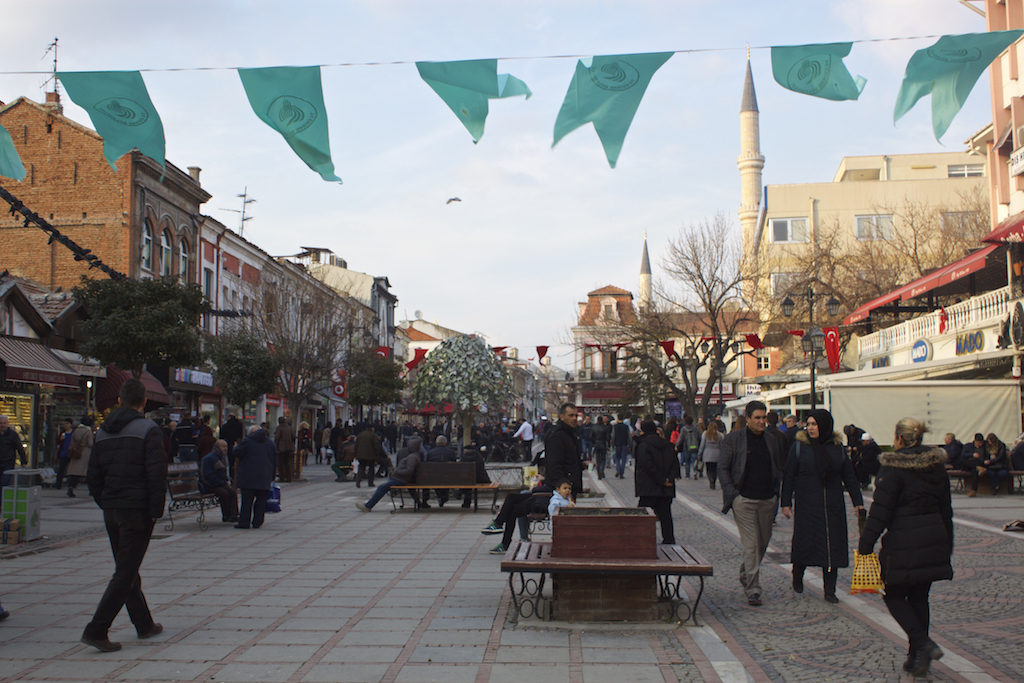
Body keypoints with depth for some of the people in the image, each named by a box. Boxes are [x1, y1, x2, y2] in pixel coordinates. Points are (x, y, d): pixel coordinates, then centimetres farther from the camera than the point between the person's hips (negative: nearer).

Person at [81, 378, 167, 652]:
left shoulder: (102, 433, 11)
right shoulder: (148, 430, -9)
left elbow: (93, 477, 12)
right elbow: (157, 474, -16)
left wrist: (106, 505, 18)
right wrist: (156, 511, -11)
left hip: (111, 512, 7)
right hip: (137, 510, -7)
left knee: (127, 570, 16)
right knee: (125, 573, -3)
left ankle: (144, 624, 26)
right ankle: (96, 630, -8)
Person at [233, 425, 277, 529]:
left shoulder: (247, 440, -1)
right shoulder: (271, 443, 12)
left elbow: (237, 454, 3)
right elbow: (275, 461, 14)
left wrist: (237, 464, 26)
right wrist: (272, 477, 20)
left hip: (249, 476, -3)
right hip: (265, 477, 3)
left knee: (247, 500, -1)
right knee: (261, 499, 7)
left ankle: (244, 522, -2)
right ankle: (257, 522, 6)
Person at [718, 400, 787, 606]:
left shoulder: (773, 440, 9)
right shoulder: (733, 439, -3)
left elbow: (780, 467, 19)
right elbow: (722, 468, -2)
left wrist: (777, 491, 8)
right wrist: (732, 494, -10)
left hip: (767, 500, 5)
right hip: (744, 500, -5)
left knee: (763, 543, 13)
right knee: (750, 545, -8)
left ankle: (746, 574, 37)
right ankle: (752, 590, -5)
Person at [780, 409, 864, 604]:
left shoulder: (837, 446, 5)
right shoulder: (799, 445, -2)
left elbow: (849, 476, 10)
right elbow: (789, 476, -1)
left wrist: (858, 501, 7)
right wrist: (786, 502, -5)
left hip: (833, 506, 2)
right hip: (807, 505, -2)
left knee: (833, 546, 0)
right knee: (805, 542, 1)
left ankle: (829, 591, 8)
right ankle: (797, 575, 30)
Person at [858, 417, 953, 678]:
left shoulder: (894, 467, -12)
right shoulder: (937, 465, 8)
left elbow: (881, 509, -15)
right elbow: (946, 508, 15)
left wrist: (865, 545, -11)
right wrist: (946, 546, 23)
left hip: (904, 541, -7)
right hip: (934, 538, 7)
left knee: (894, 596, 6)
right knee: (919, 597, 15)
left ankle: (923, 644, -10)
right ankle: (918, 657, 19)